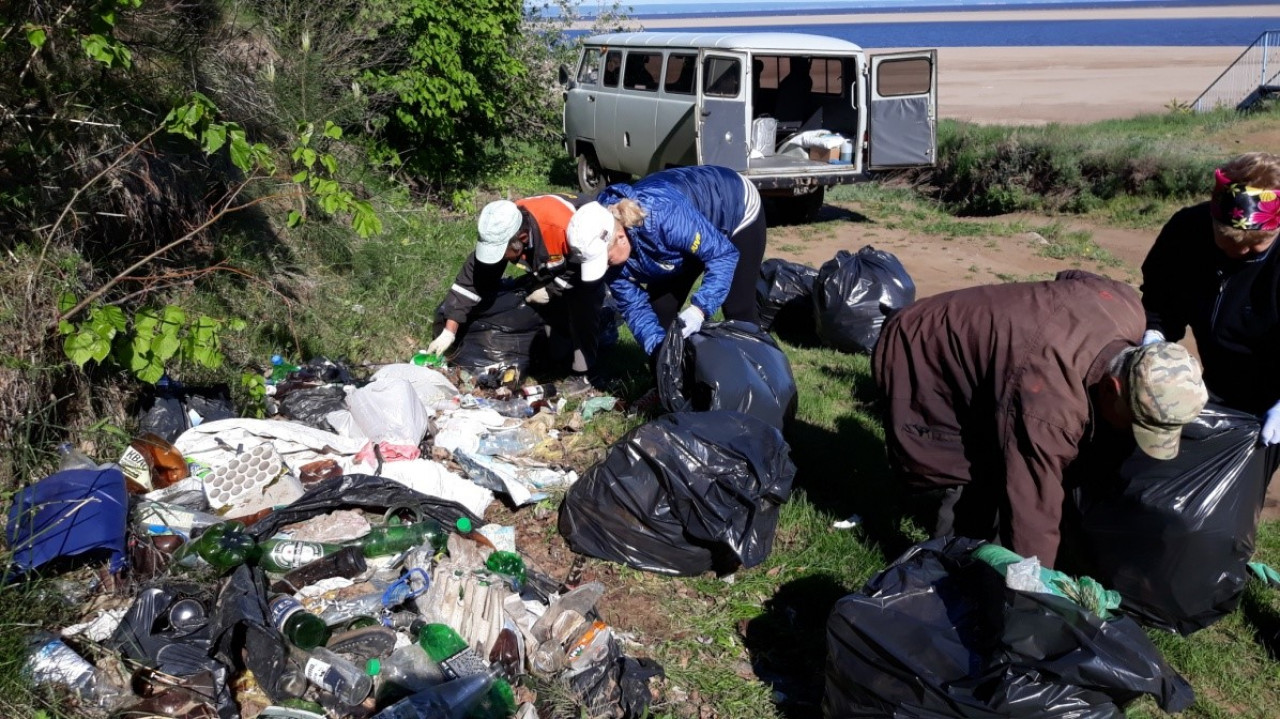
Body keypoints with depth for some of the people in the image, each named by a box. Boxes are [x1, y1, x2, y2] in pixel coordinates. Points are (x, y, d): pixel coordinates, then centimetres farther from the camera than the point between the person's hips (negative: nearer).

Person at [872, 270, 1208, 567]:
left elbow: (1073, 279, 7)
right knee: (975, 493, -15)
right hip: (917, 363, -9)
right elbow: (1033, 516, -38)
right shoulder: (1049, 403, -42)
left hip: (968, 334, 9)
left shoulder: (1127, 306, -17)